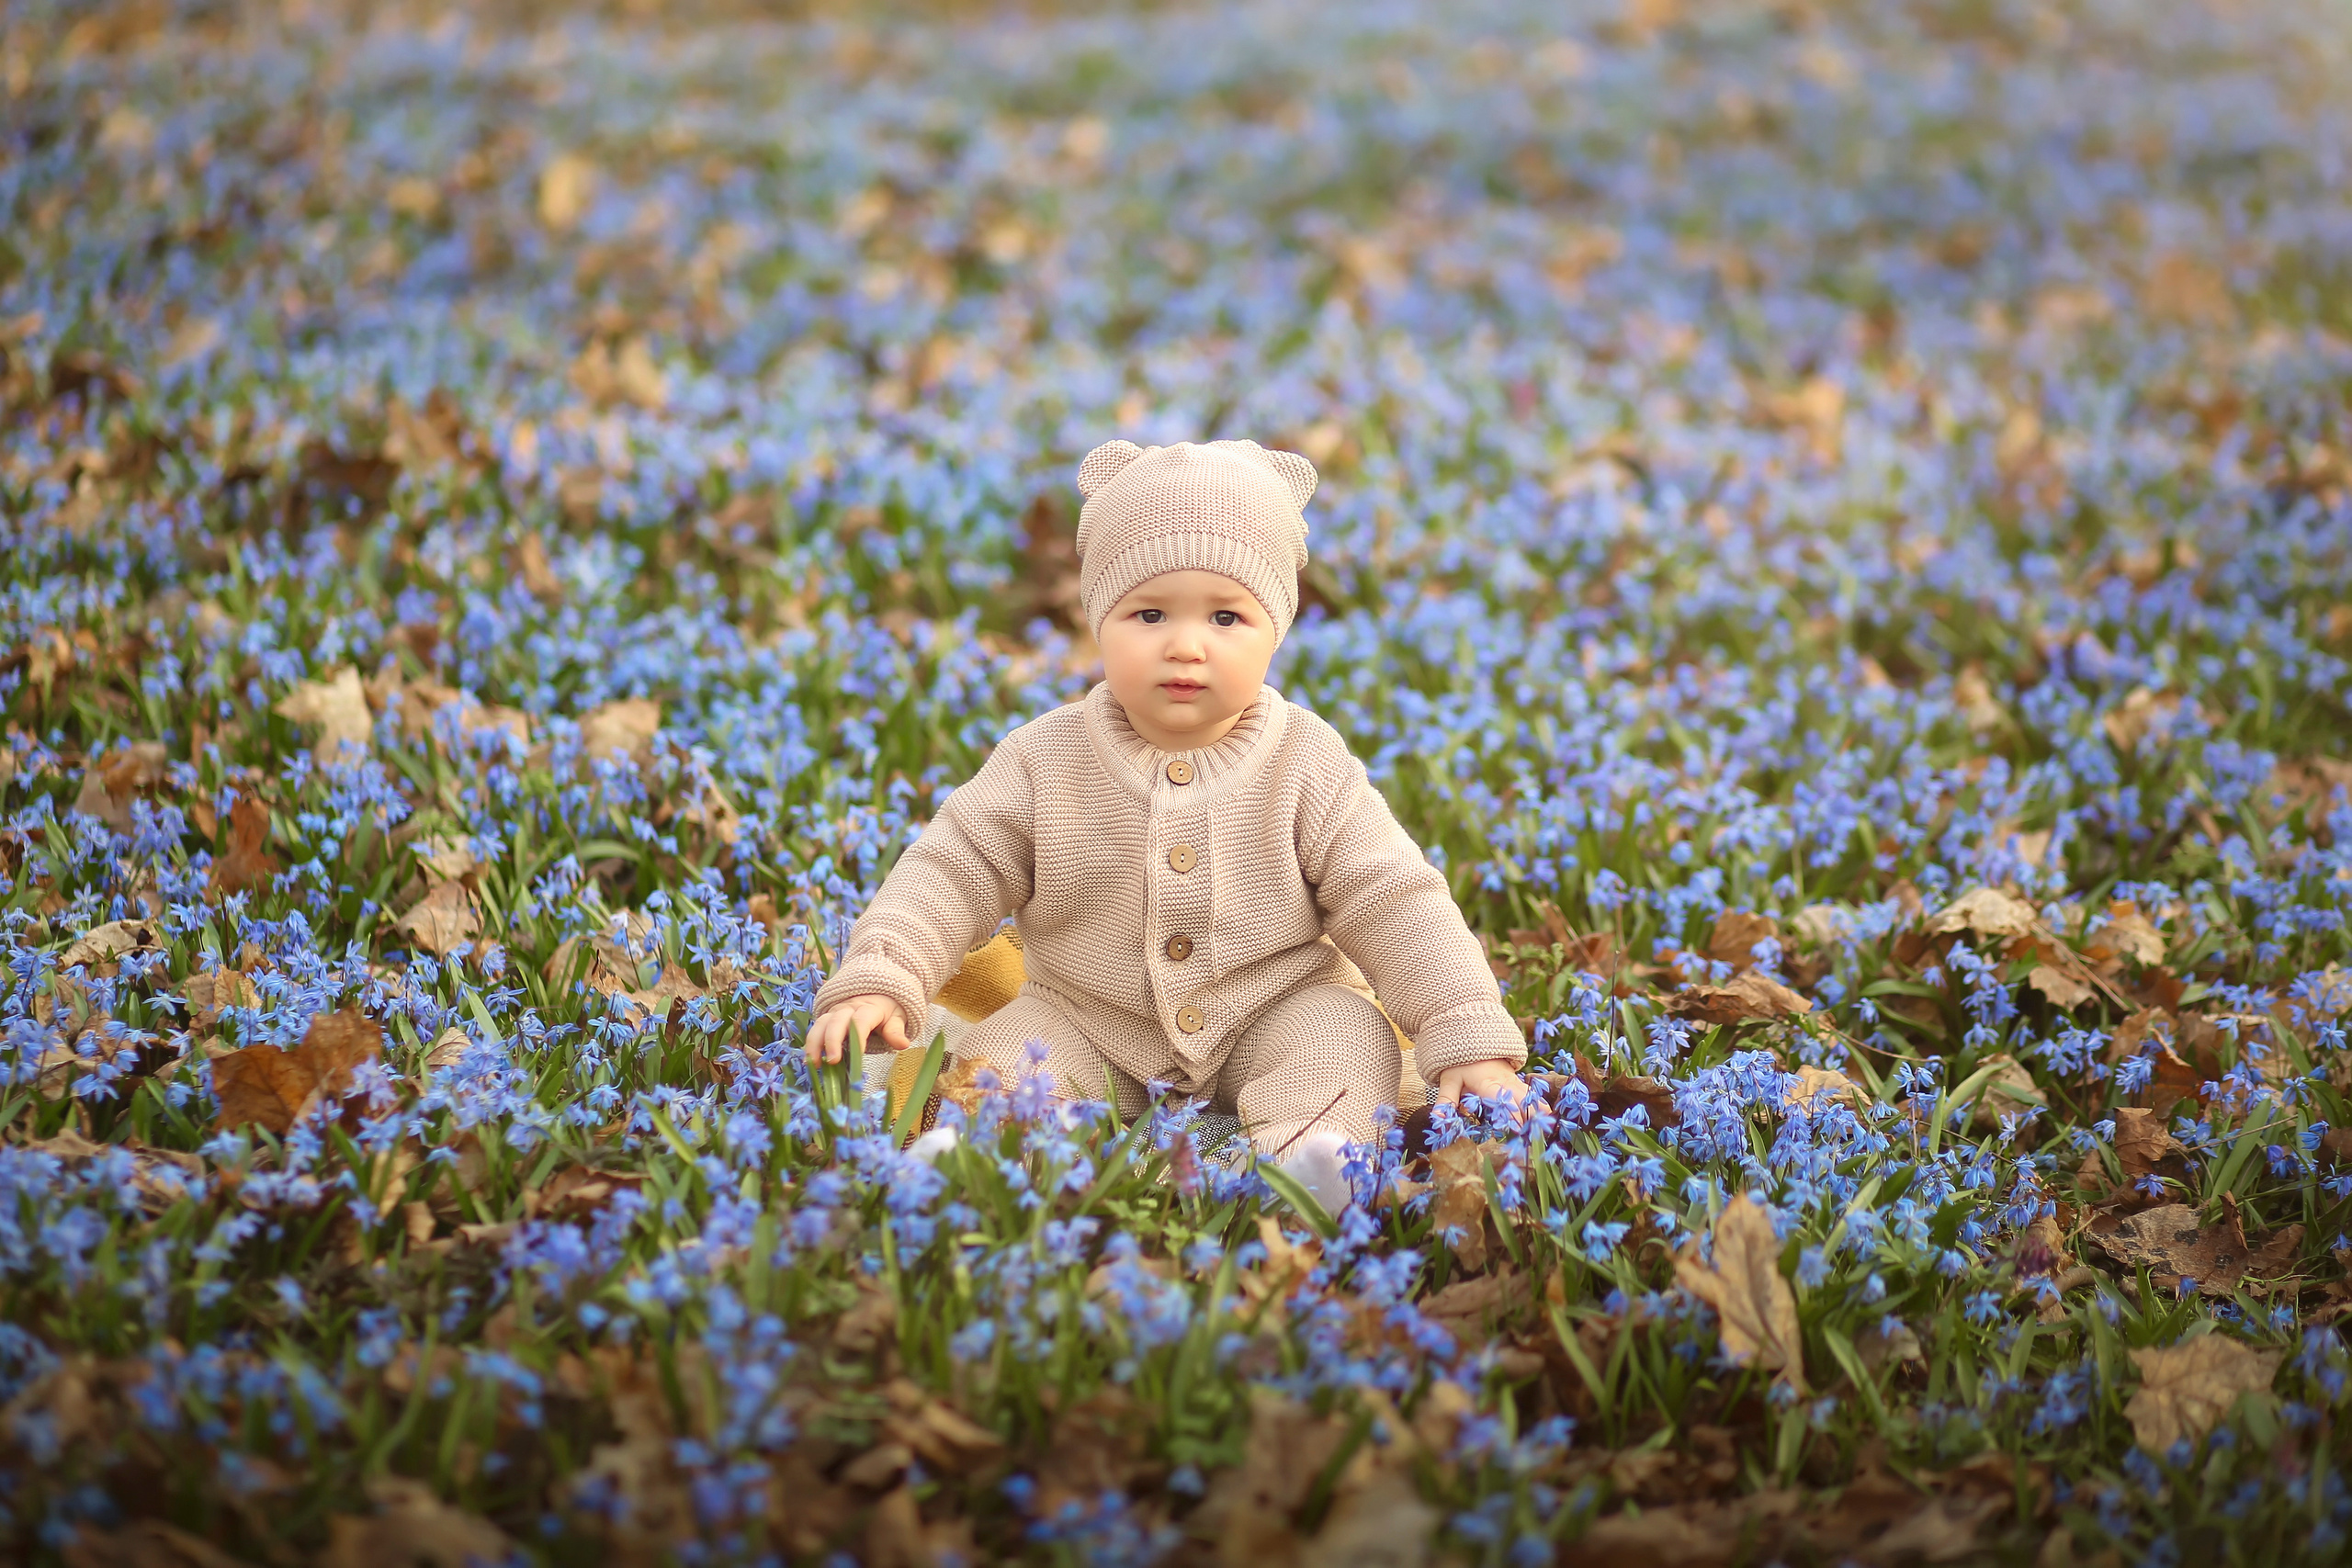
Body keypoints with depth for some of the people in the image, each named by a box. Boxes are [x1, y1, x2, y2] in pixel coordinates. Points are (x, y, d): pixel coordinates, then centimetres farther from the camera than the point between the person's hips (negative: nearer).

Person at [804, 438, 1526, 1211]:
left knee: (1347, 1035, -25)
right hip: (1090, 1026, 1)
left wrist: (1471, 1041, -17)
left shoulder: (1307, 767, -9)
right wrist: (875, 979, -22)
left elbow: (1397, 906, -9)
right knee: (1005, 1055, -21)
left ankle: (1302, 1158, -44)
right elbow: (952, 871, -6)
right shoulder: (1046, 761, -8)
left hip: (1271, 1014, -1)